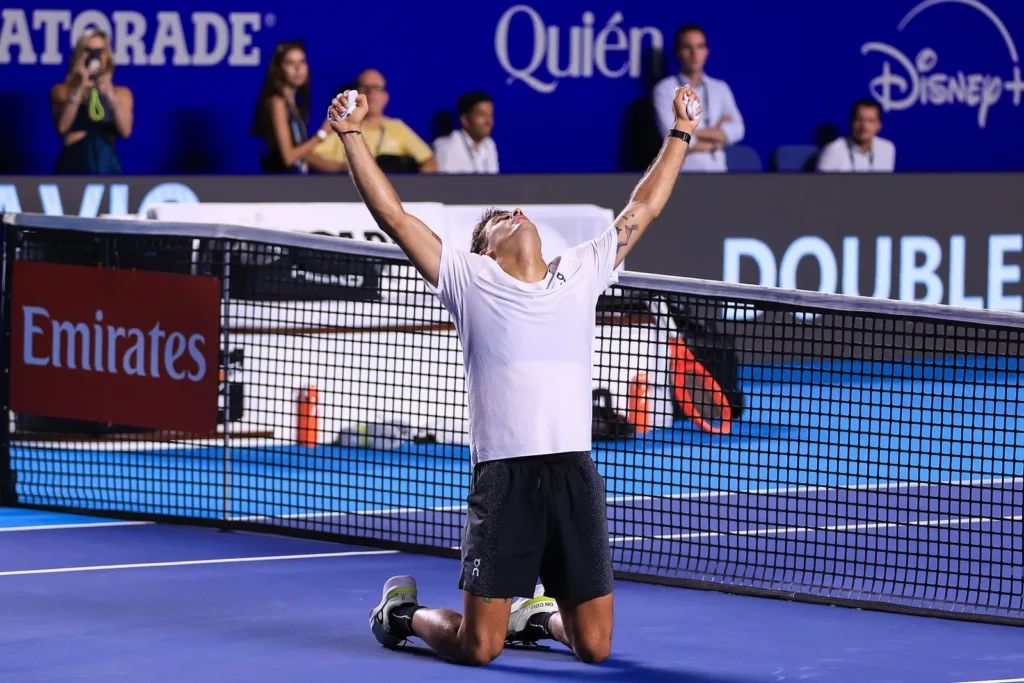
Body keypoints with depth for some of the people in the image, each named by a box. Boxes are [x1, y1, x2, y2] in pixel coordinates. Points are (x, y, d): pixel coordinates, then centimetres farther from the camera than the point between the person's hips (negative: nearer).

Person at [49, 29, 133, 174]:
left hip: (107, 169, 2)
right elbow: (62, 126, -10)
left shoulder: (121, 93, 12)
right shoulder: (62, 91, 7)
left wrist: (110, 95, -18)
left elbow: (125, 131, -5)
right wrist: (81, 86, -12)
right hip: (73, 169, -2)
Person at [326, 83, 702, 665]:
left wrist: (681, 133, 26)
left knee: (595, 647, 3)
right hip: (504, 479, -3)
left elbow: (643, 209, 25)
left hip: (576, 475, 3)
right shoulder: (470, 281, 9)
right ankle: (405, 611, 28)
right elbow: (392, 213, 6)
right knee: (477, 648, -3)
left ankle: (538, 614, 37)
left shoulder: (581, 274, 18)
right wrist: (353, 136, 0)